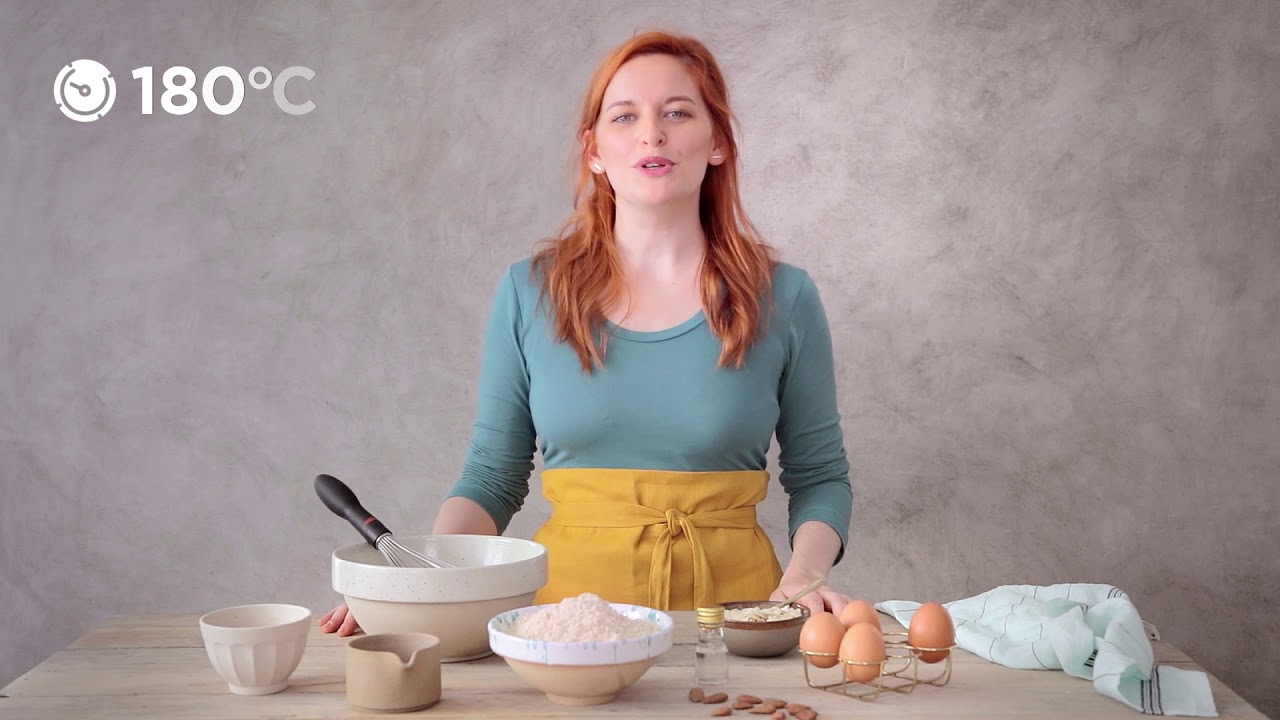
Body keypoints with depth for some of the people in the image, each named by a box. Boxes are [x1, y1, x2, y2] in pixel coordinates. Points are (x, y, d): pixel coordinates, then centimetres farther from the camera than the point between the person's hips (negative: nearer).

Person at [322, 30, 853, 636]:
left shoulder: (783, 298, 3)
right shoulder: (529, 292, 3)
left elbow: (818, 476, 11)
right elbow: (492, 477, 8)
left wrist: (804, 575, -8)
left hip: (730, 596, -2)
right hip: (569, 588, 2)